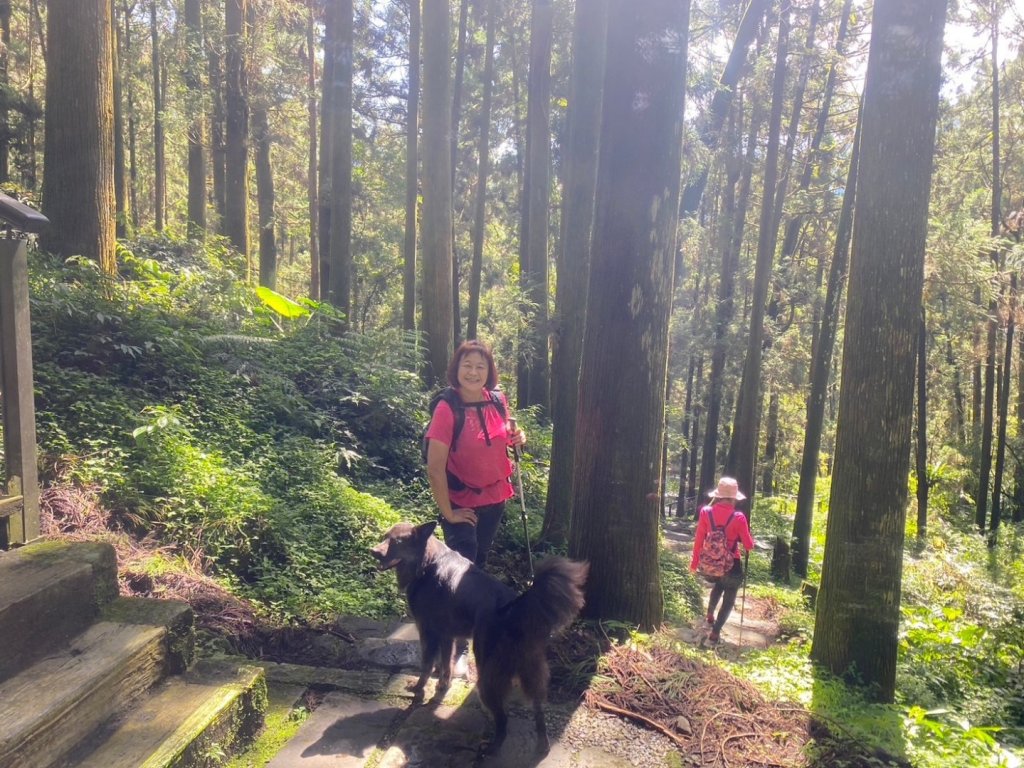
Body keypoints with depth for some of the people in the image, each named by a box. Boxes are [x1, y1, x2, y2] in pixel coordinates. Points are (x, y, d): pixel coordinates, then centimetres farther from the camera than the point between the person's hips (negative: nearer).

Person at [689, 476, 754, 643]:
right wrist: (750, 540, 13)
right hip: (731, 565, -3)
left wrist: (695, 561, 8)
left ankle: (710, 615, 46)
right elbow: (748, 545, -10)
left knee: (718, 584, 37)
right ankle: (715, 632, 16)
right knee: (729, 600, 19)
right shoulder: (738, 517, -17)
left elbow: (698, 539, -3)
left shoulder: (706, 512, -10)